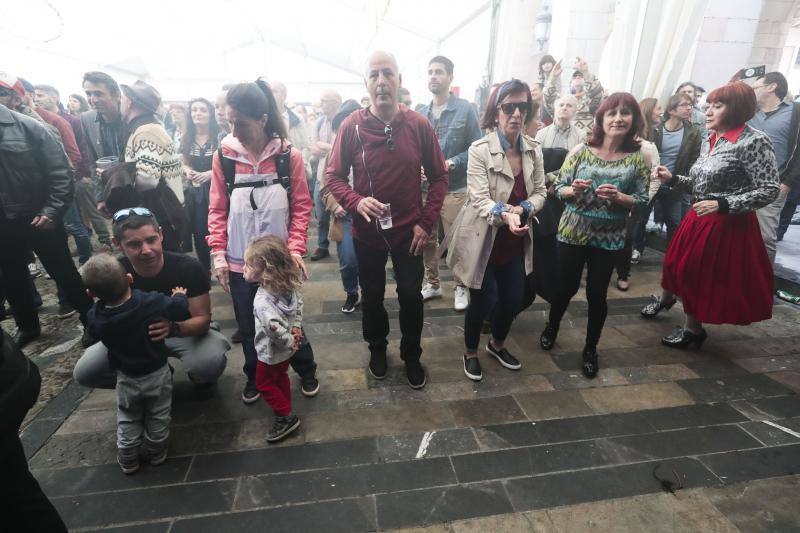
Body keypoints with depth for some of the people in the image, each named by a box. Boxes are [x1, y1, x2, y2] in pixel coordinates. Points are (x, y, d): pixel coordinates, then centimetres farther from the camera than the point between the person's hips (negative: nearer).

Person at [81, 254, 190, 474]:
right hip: (157, 373, -1)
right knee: (158, 418, 20)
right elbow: (181, 310, -20)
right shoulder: (152, 302, -30)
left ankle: (128, 460, 38)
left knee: (127, 421, 24)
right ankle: (156, 454, 37)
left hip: (126, 379, 1)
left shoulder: (94, 318, -20)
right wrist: (179, 296, 1)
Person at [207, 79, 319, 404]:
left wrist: (295, 248, -14)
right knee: (248, 325, 14)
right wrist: (218, 253, -5)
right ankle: (254, 376, 39)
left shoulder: (289, 155, -7)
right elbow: (217, 210, 2)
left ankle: (306, 370, 35)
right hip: (239, 261, 2)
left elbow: (301, 207, -4)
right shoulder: (224, 156, -3)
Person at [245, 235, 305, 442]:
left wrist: (290, 342, -23)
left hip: (271, 352, -7)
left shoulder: (262, 301, -36)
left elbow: (274, 328, -40)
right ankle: (286, 411, 43)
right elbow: (299, 304, 2)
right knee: (281, 377, 27)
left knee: (264, 383, 15)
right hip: (287, 349, 8)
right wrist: (296, 327, -1)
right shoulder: (289, 286, -12)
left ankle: (286, 416, 20)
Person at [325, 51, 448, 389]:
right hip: (367, 232, 0)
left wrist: (426, 222, -7)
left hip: (409, 231, 0)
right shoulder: (351, 126, -9)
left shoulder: (419, 125, -7)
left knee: (411, 297, 11)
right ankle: (377, 349, 43)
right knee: (372, 297, 16)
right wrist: (356, 202, -22)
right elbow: (333, 176, -3)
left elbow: (439, 176, 0)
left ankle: (412, 356, 35)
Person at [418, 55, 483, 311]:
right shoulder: (421, 114, 9)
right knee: (427, 239, 13)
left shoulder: (466, 109, -3)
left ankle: (461, 287, 22)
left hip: (455, 188, -4)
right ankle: (432, 283, 30)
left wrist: (452, 163, -18)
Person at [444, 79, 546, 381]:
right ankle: (471, 353, 32)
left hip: (517, 241, 6)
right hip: (484, 240, -5)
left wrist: (520, 210, -19)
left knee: (513, 299, 15)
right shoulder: (480, 150, -15)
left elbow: (540, 192, 3)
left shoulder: (534, 150, 2)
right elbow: (480, 199, -22)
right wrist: (505, 215, -41)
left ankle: (497, 345, 44)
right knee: (483, 302, 4)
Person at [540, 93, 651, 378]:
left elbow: (642, 200, 0)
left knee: (597, 293, 8)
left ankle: (591, 349, 29)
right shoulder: (581, 150, -6)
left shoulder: (639, 157, -4)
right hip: (572, 231, 0)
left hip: (609, 237, 1)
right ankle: (551, 326, 41)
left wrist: (619, 197, -19)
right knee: (567, 286, 12)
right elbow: (559, 188, -1)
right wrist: (573, 190, -22)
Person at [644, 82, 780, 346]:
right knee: (678, 264, 19)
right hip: (699, 219, 7)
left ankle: (694, 330, 25)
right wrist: (672, 179, -1)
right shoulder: (710, 140, 6)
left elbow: (770, 190, -17)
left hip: (728, 224, -7)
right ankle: (666, 299, 47)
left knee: (703, 275, 5)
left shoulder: (754, 141, -16)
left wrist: (723, 205, -26)